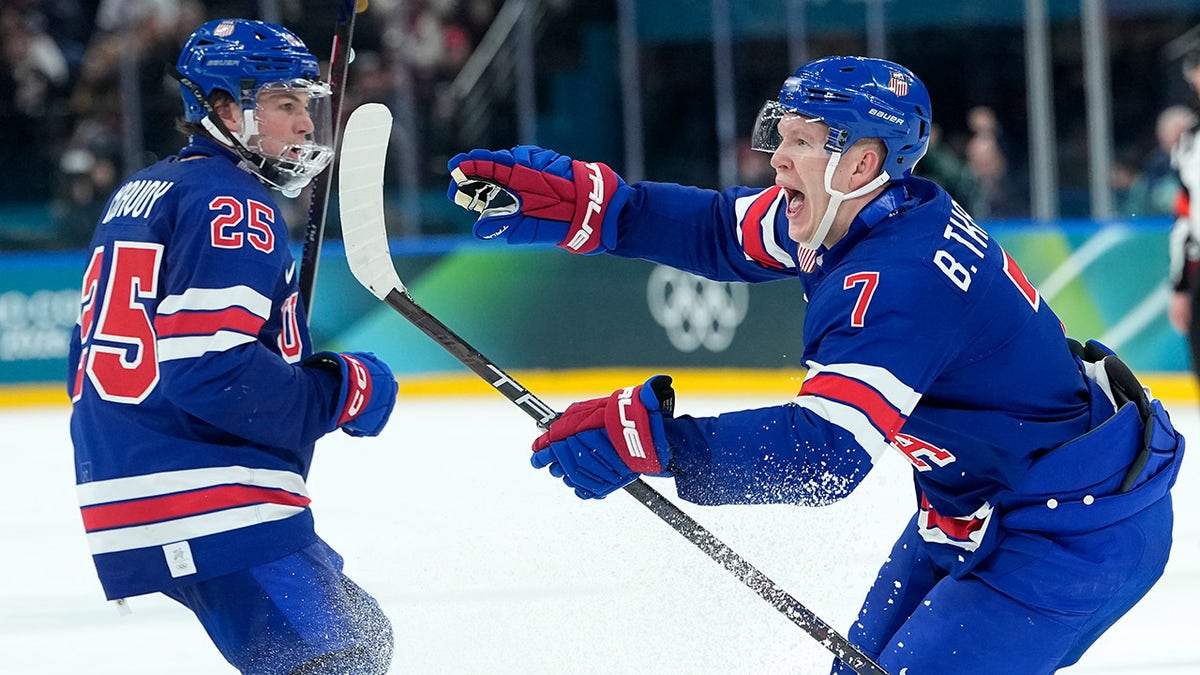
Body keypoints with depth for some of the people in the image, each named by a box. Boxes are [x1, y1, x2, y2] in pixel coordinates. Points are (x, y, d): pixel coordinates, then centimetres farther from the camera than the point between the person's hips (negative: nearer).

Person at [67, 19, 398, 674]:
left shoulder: (136, 196, 21)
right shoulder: (233, 205, -10)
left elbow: (93, 359, 24)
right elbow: (207, 370, -21)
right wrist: (341, 391, -9)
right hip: (216, 512, -10)